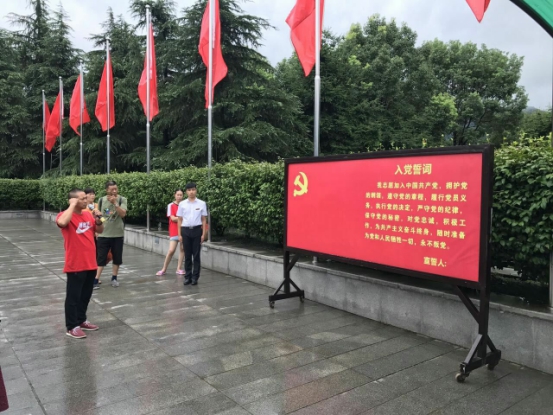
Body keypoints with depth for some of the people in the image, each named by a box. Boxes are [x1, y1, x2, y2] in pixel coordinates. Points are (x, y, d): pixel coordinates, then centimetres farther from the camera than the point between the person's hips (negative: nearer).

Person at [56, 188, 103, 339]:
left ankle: (81, 320, 33)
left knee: (86, 295, 18)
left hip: (90, 263, 7)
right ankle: (72, 327, 14)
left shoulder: (88, 214, 8)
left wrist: (98, 220, -3)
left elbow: (100, 231, 17)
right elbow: (62, 223, -37)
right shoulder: (65, 215, -12)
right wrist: (72, 205, -25)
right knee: (73, 296, 4)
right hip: (75, 265, -7)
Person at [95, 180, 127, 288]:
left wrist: (115, 203, -27)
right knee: (101, 258, 1)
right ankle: (96, 280, 5)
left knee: (117, 258, 9)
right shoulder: (101, 200, 1)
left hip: (117, 234, 0)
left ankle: (114, 278, 23)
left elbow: (123, 214, -17)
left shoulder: (122, 199, -5)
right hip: (103, 234, 0)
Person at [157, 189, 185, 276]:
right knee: (171, 250, -8)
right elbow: (173, 218, -7)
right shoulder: (171, 205, -1)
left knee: (183, 248, 2)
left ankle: (179, 268, 13)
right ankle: (164, 269, 7)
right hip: (174, 231, -3)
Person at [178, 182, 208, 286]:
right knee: (187, 255, 7)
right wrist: (179, 234, 2)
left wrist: (203, 234, -2)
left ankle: (195, 277, 10)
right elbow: (180, 220, 7)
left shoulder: (201, 203, 1)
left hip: (197, 230, -1)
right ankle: (187, 277, 15)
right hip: (185, 230, 1)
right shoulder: (182, 204, 3)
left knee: (196, 255, 3)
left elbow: (204, 220, 3)